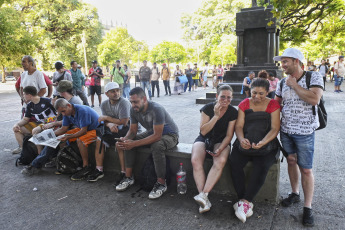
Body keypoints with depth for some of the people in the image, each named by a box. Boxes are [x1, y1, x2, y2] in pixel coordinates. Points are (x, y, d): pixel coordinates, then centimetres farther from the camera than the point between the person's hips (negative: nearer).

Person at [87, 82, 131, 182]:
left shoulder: (124, 103, -19)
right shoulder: (104, 104, 3)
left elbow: (124, 122, -26)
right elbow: (105, 122, -1)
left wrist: (106, 118, -16)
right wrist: (110, 124, -27)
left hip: (127, 128, -7)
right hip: (113, 128, 7)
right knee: (99, 139, -9)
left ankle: (124, 173, -22)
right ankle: (99, 170, -1)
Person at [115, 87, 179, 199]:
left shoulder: (156, 109, -32)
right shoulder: (134, 110, -10)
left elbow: (157, 136, -35)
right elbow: (132, 131, -3)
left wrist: (134, 143, -39)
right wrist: (124, 139, -26)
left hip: (169, 135, -7)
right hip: (151, 132, 7)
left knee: (157, 146, -38)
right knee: (128, 143, -11)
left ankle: (161, 183, -23)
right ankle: (129, 177, -1)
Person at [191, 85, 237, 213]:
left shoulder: (233, 112, -5)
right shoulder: (208, 108, -7)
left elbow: (229, 135, -5)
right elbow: (203, 131, -12)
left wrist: (220, 149, -22)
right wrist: (216, 116, -20)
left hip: (221, 141, 0)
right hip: (204, 139, 0)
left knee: (221, 161, -33)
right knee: (195, 161, -29)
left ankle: (203, 194, -31)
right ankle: (204, 199, -28)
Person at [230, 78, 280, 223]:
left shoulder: (273, 105, 2)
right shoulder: (244, 104, 8)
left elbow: (275, 128, -6)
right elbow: (239, 126, 1)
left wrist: (262, 143, -24)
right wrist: (242, 139, -21)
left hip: (266, 146, -2)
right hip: (245, 144, 2)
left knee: (262, 167, -30)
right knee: (234, 163, -25)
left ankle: (245, 202, -20)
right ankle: (246, 203, -17)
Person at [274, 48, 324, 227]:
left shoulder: (314, 77, -9)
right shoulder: (282, 83, 5)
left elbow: (314, 99, -25)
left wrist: (294, 85, -17)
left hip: (305, 132, -5)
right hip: (285, 130, 5)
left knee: (306, 170, 0)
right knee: (291, 162, 16)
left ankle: (307, 208, 15)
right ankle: (295, 194, 37)